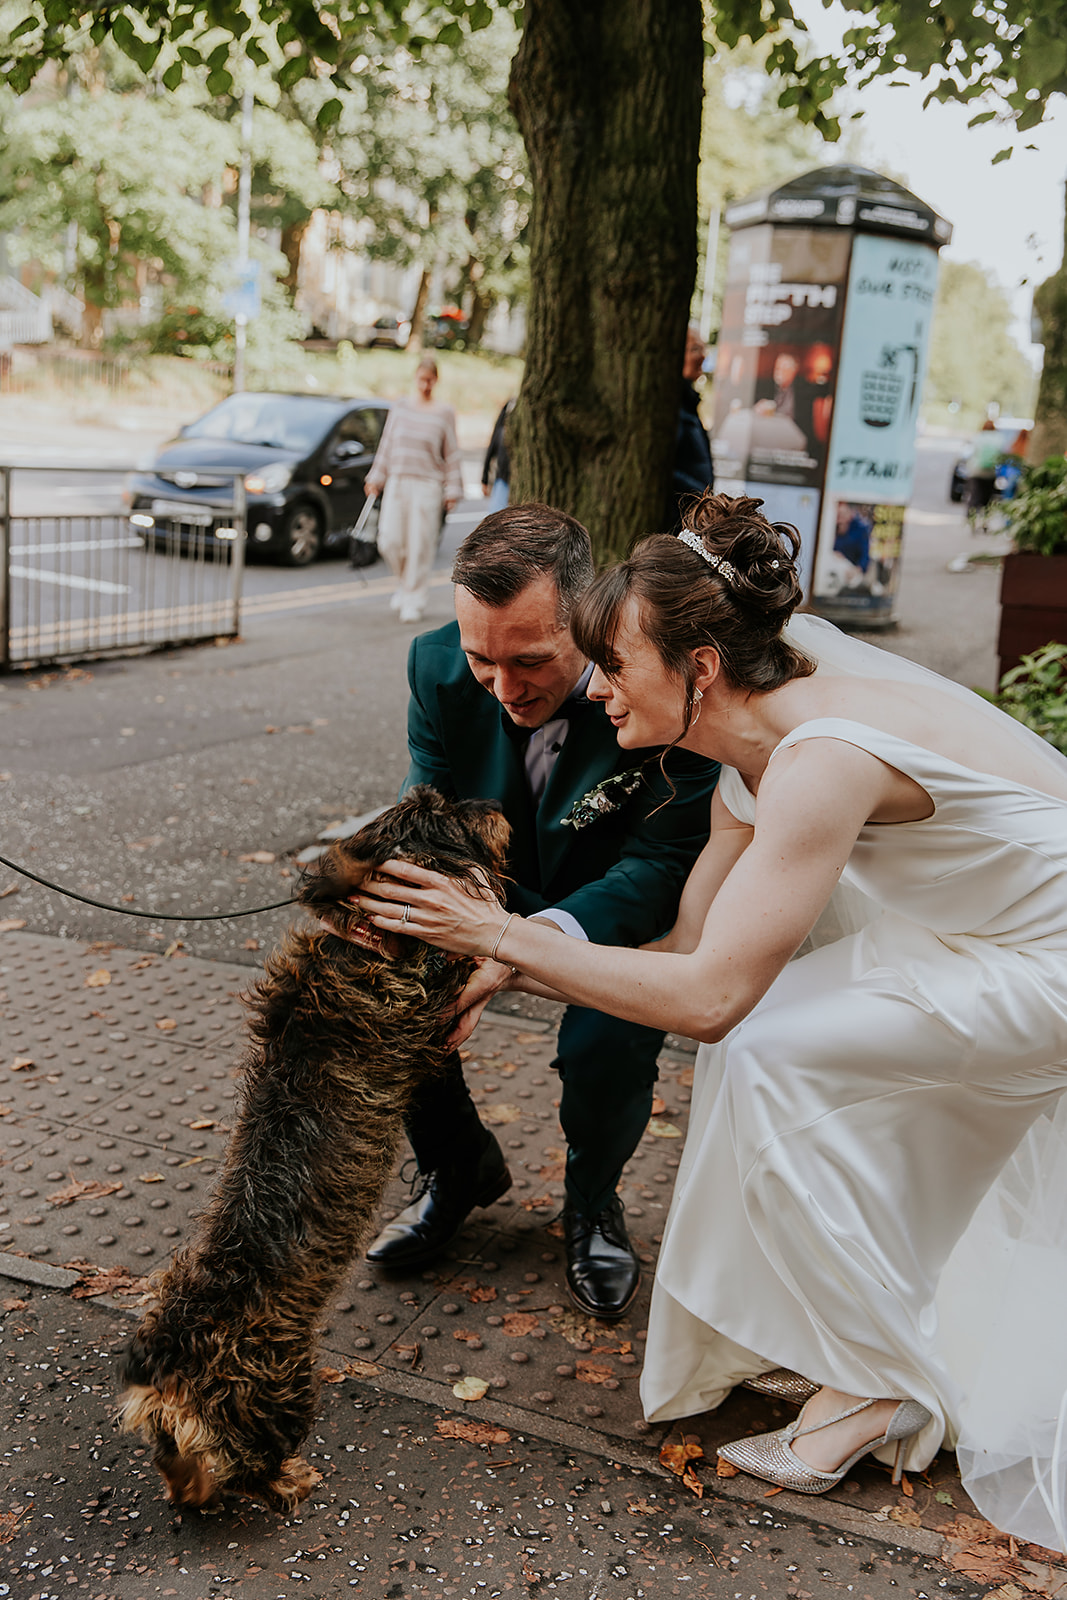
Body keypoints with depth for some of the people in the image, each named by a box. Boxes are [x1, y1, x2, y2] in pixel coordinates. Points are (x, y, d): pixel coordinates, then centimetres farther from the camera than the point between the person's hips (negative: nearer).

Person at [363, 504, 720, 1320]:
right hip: (497, 894, 4)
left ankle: (592, 1200, 6)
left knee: (607, 1040, -31)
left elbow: (663, 863, -30)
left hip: (621, 915, -4)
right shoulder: (440, 665, -18)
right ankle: (461, 1166, 11)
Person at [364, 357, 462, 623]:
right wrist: (376, 479, 12)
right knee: (389, 541, -4)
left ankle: (413, 601, 5)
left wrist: (452, 490, 0)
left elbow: (451, 454, 3)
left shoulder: (444, 414, 1)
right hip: (396, 482, 3)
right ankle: (405, 584, 23)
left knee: (420, 546, -5)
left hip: (427, 485, -3)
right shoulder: (400, 409, 9)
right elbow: (386, 446, 14)